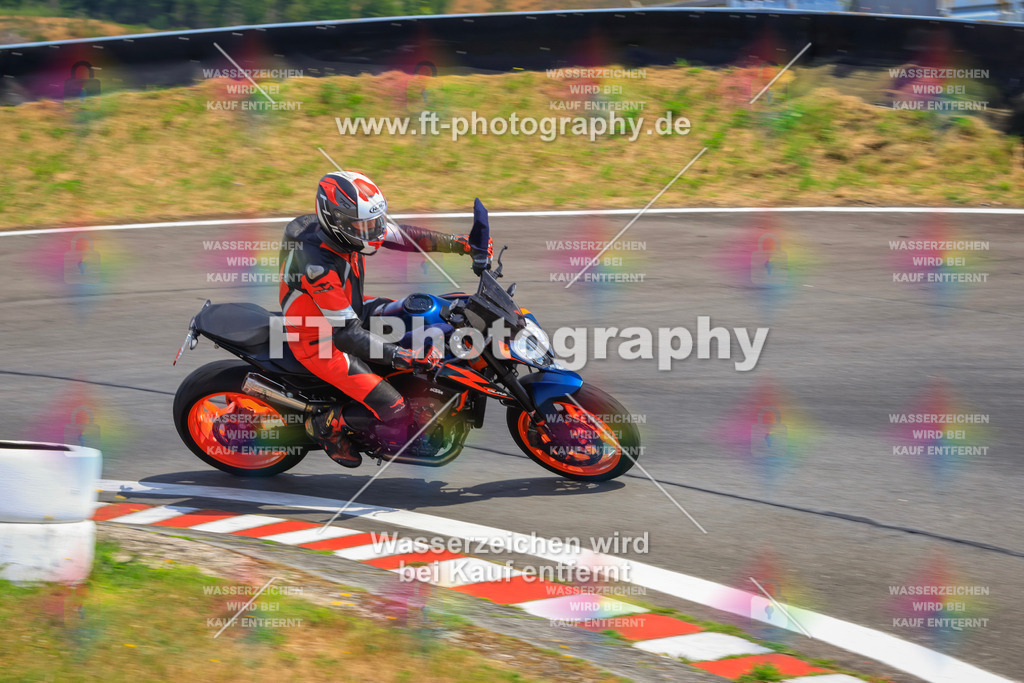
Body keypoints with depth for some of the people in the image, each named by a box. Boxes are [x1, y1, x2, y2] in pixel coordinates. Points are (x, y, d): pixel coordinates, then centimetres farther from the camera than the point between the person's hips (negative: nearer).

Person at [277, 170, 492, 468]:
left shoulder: (348, 228, -12)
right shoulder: (318, 264, -37)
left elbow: (404, 236, 2)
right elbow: (346, 333, -36)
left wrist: (463, 244, -3)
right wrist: (401, 357, -42)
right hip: (320, 342, -9)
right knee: (393, 412, -15)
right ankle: (325, 424, 6)